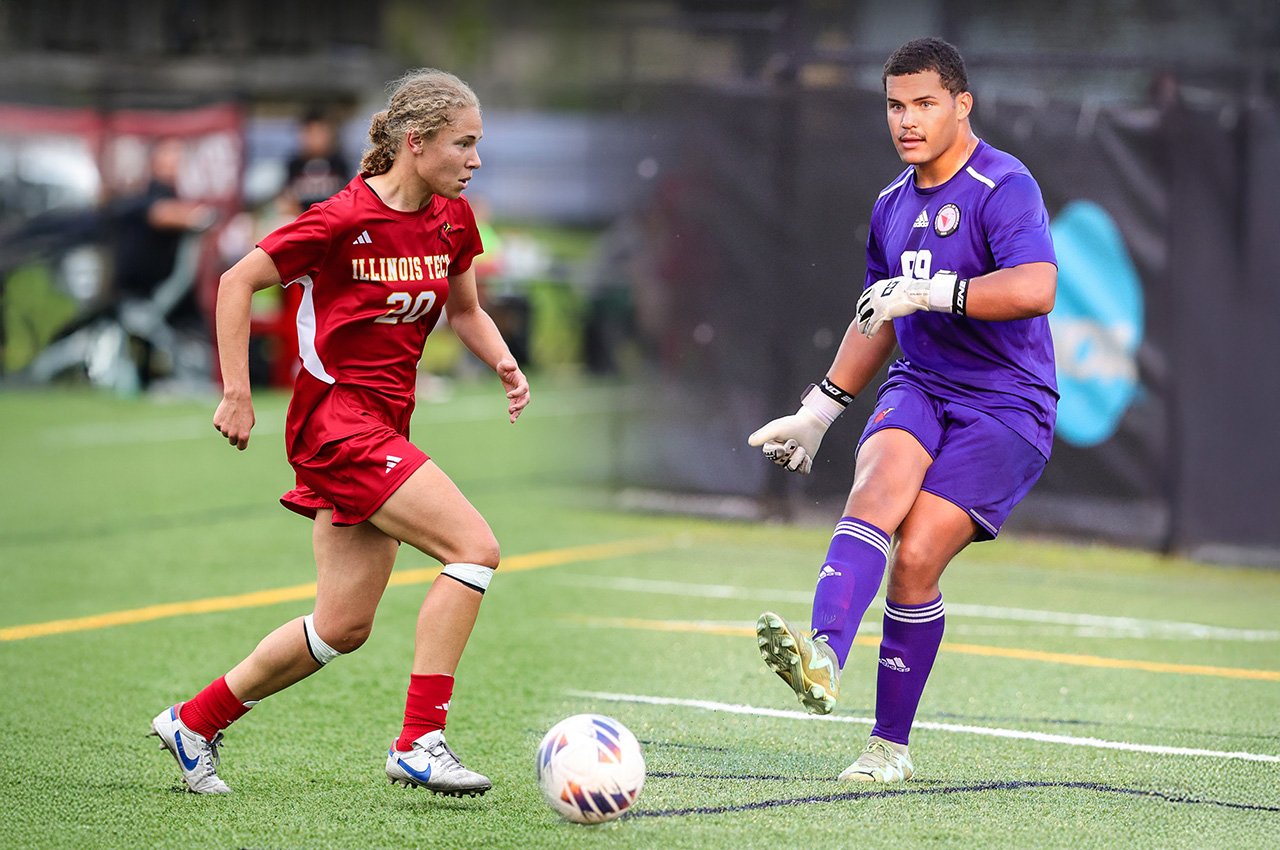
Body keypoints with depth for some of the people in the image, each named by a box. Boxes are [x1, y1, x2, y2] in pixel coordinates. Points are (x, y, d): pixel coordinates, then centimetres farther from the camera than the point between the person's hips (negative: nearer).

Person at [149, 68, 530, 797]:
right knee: (476, 547, -20)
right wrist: (237, 395, -9)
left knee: (345, 627, 9)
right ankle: (419, 743, -17)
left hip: (386, 423, 8)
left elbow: (464, 309, 22)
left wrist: (502, 361, 1)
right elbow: (238, 282, -8)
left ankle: (195, 722, 25)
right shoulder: (345, 219, -15)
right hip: (336, 415, -8)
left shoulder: (452, 218, 5)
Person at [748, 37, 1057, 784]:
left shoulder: (1004, 186, -10)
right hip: (919, 388, 6)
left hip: (1005, 406, -6)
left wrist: (929, 291, -28)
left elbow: (1035, 288, -27)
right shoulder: (892, 205, 15)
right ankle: (824, 657, -49)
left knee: (916, 559, -17)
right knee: (880, 478, -28)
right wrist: (818, 412, 30)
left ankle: (892, 745, -3)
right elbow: (879, 320, 29)